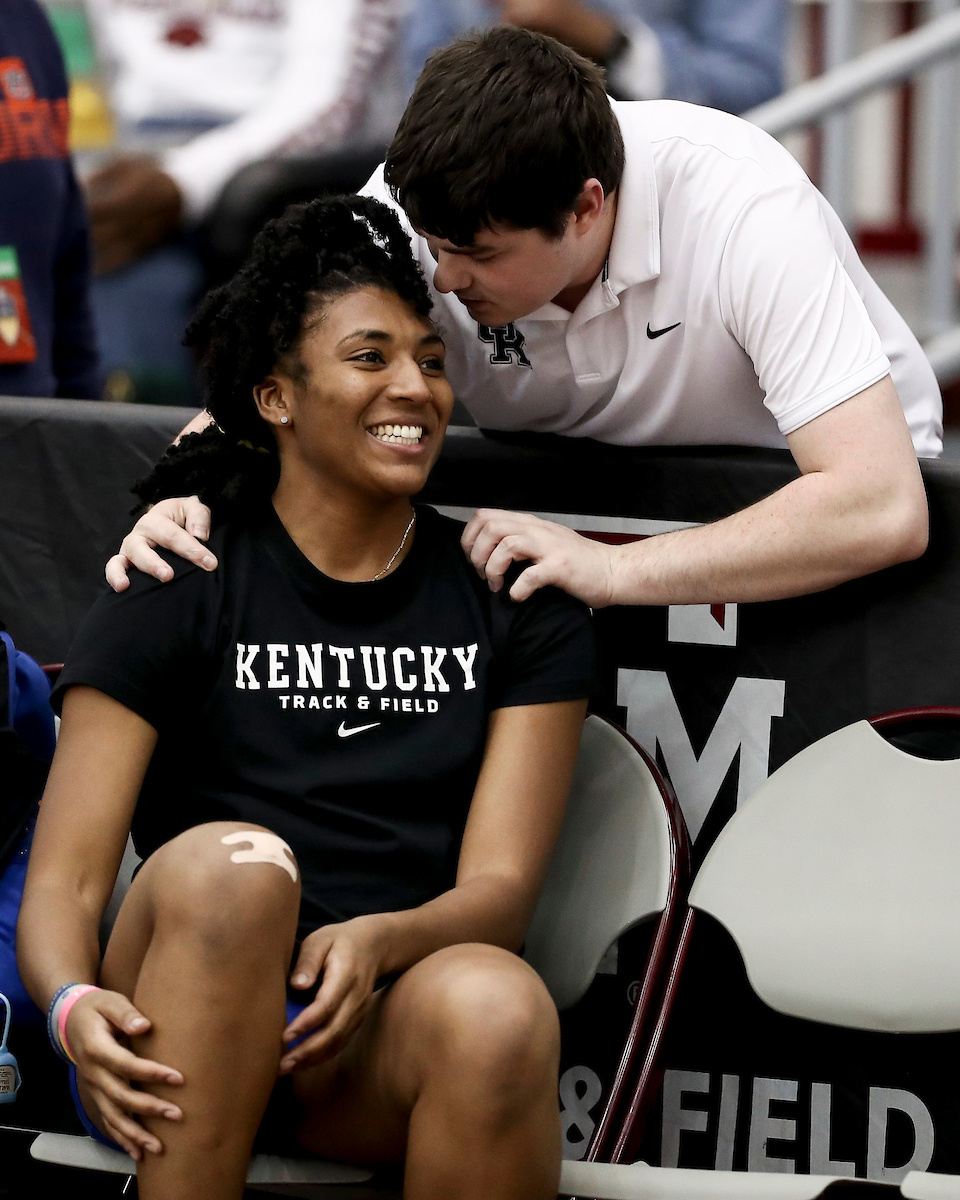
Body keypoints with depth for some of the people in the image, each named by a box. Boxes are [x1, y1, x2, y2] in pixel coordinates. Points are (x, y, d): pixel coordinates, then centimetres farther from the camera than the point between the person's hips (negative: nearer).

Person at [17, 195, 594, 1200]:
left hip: (396, 1020, 1)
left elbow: (501, 884, 4)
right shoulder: (174, 593, 8)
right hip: (190, 1038, -1)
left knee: (497, 1006, -35)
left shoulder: (516, 603, 14)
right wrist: (75, 1007, -25)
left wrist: (378, 943, -21)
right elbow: (63, 880, 0)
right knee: (231, 862, -34)